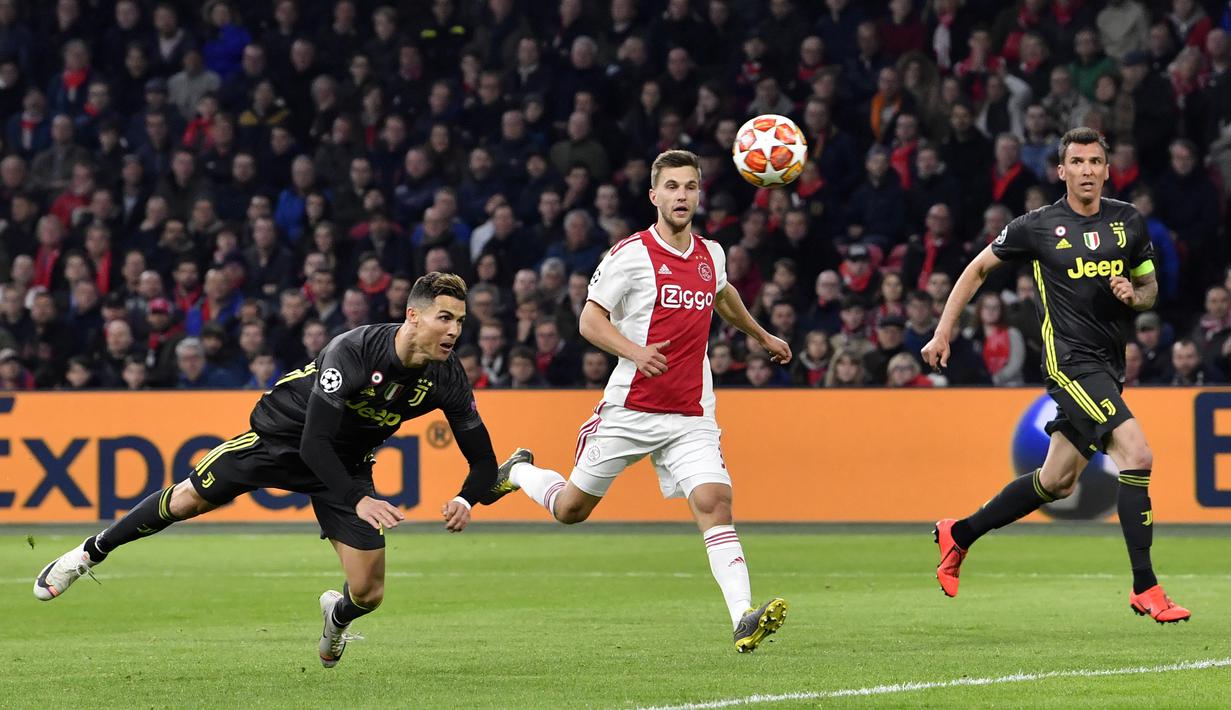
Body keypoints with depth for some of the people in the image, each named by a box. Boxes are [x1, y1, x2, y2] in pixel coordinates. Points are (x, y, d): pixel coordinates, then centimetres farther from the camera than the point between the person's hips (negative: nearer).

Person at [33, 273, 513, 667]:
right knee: (188, 499, 6)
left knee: (368, 594, -5)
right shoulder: (353, 351, -35)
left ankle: (338, 615, 34)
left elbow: (483, 460, -10)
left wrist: (466, 501, -31)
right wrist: (358, 501, -43)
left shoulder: (446, 379, -21)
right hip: (284, 436, -3)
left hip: (346, 463, 3)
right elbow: (315, 440, -34)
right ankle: (91, 553, 30)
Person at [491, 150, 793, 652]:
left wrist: (761, 336, 46)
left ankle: (744, 619, -28)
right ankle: (519, 471, 43)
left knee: (714, 503, -18)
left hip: (691, 417, 3)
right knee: (571, 509, 9)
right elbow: (591, 319, -9)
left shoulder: (711, 255, 10)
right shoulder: (631, 254, -8)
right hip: (630, 408, -3)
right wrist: (634, 351, -26)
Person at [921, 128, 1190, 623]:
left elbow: (1149, 286, 20)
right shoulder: (1038, 227, -4)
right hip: (1070, 361, -6)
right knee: (1137, 456, -20)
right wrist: (943, 333, 6)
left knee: (1057, 483, 12)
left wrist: (1134, 295, -5)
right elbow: (978, 269, 8)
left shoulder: (1128, 222, 8)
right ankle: (1145, 588, -15)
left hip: (1108, 366, 6)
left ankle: (959, 534, 32)